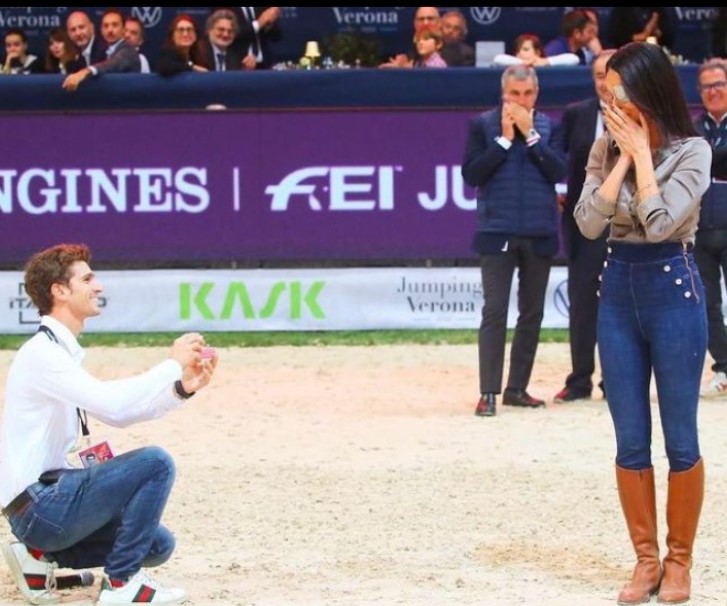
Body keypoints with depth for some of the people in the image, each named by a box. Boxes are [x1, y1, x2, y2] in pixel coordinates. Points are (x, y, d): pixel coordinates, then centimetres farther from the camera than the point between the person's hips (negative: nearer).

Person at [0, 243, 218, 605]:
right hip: (36, 505, -10)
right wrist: (172, 364, -17)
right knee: (155, 462, -17)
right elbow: (112, 404, -28)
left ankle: (42, 556, 11)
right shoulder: (42, 353, -16)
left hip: (47, 500, 10)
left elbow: (116, 412, 17)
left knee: (158, 545, 13)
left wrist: (182, 388, 4)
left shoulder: (62, 352, 15)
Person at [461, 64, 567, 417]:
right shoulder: (483, 125, 0)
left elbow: (559, 172, -6)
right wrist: (505, 139, -11)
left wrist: (530, 134, -10)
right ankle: (488, 392, -6)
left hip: (539, 234, 3)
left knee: (532, 313, 8)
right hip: (498, 232, -3)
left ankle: (517, 388, 17)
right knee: (494, 312, -7)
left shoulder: (548, 127, 6)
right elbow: (471, 174, -8)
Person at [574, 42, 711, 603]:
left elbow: (660, 222, -21)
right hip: (618, 288, 4)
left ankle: (679, 560, 13)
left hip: (673, 287, -4)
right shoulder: (607, 148, 4)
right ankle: (646, 559, 16)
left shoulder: (692, 151, -9)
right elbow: (589, 222, -8)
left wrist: (642, 153, -15)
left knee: (680, 438, 2)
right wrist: (623, 157, -10)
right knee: (630, 441, 6)